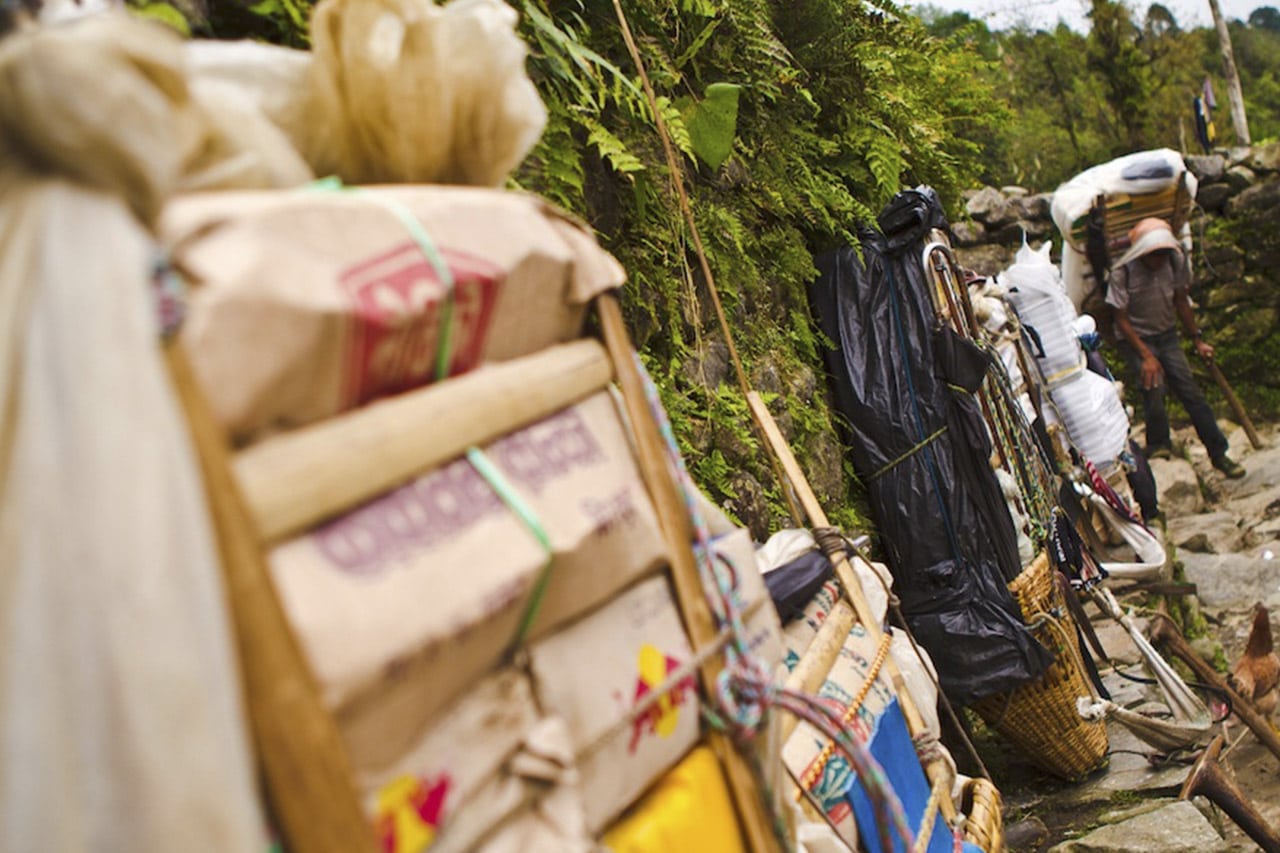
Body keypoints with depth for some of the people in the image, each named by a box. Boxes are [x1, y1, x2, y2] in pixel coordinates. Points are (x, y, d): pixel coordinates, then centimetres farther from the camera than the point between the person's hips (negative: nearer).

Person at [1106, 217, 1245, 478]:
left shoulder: (1176, 261, -10)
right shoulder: (1123, 273, -22)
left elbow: (1181, 301, 5)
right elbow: (1121, 320, -16)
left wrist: (1198, 340, 7)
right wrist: (1146, 356, -20)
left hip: (1167, 335, 4)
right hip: (1135, 339, -4)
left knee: (1191, 391, -1)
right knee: (1153, 388, -19)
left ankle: (1219, 454, 7)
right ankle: (1159, 447, 6)